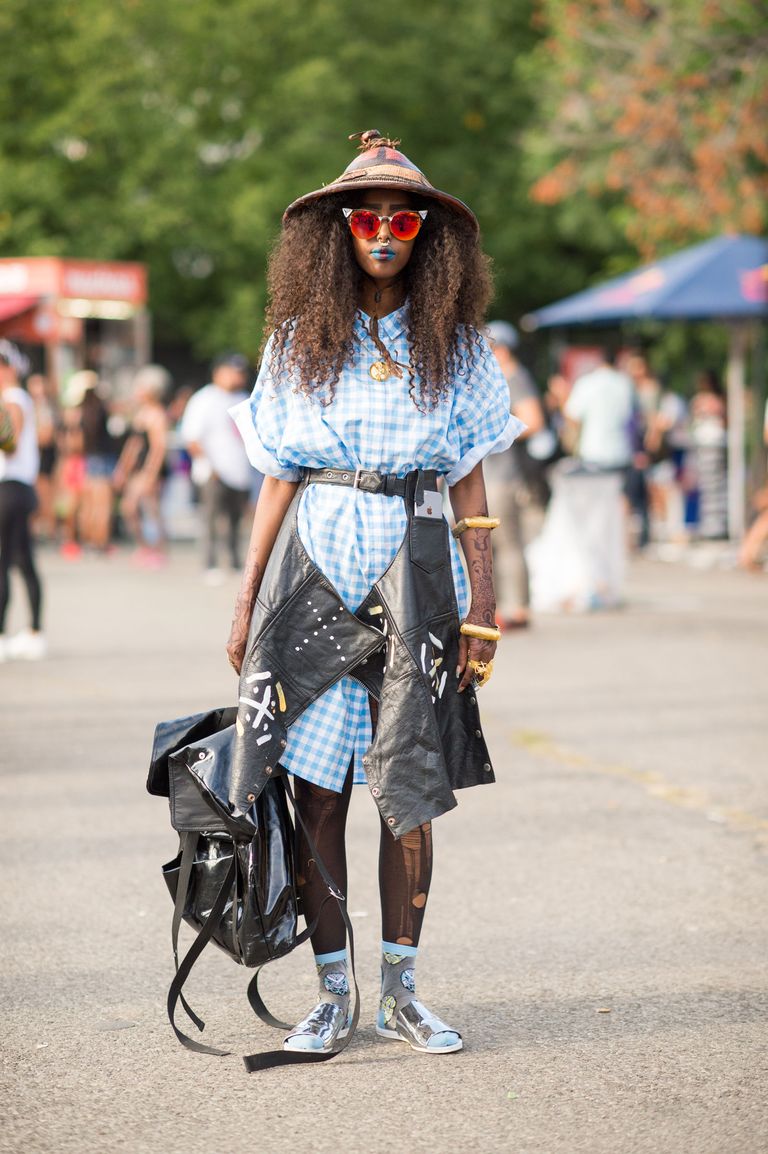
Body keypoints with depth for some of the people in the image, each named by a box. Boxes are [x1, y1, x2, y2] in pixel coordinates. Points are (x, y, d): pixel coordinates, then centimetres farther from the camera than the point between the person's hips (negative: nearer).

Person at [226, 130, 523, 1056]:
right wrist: (246, 600, 6)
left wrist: (483, 602, 1)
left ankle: (400, 993, 11)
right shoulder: (301, 343, 8)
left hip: (415, 576, 0)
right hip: (314, 570, 0)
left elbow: (470, 482, 7)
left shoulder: (455, 346, 7)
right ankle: (331, 993, 8)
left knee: (410, 792, 0)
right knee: (316, 789, -2)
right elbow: (278, 479, 9)